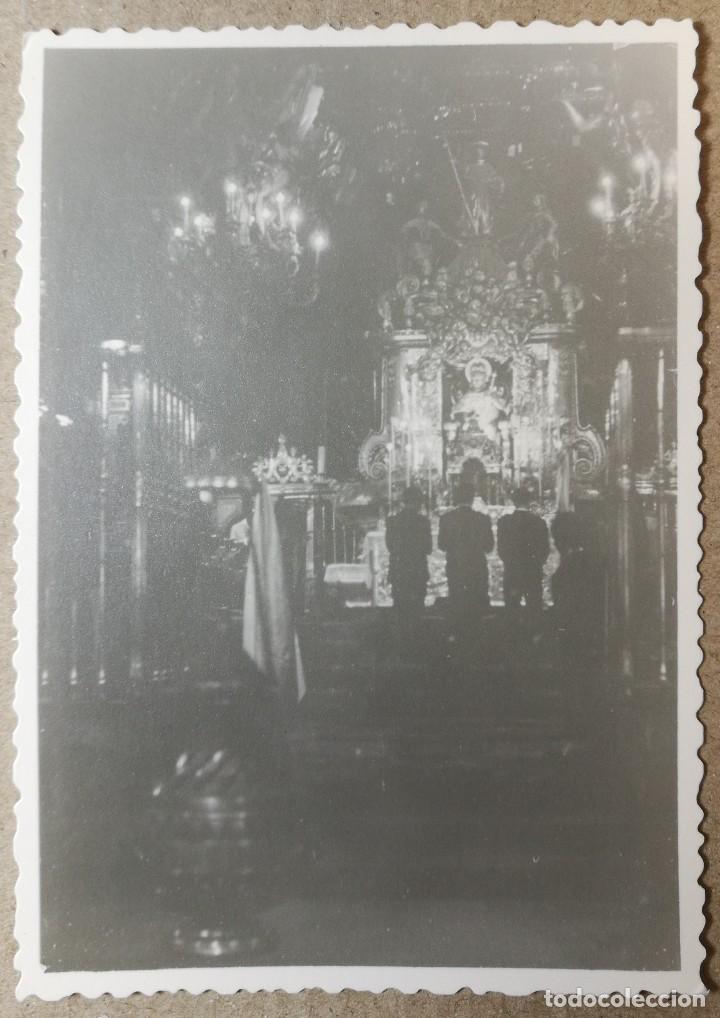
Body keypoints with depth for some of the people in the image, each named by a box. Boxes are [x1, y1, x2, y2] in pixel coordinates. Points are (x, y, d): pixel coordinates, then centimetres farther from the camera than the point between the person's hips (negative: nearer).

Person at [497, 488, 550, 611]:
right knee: (534, 607, 6)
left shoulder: (504, 521, -3)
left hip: (511, 572, 0)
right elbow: (545, 549, 0)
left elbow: (501, 548, 1)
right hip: (534, 573, 0)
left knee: (511, 607, 5)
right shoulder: (539, 522, -4)